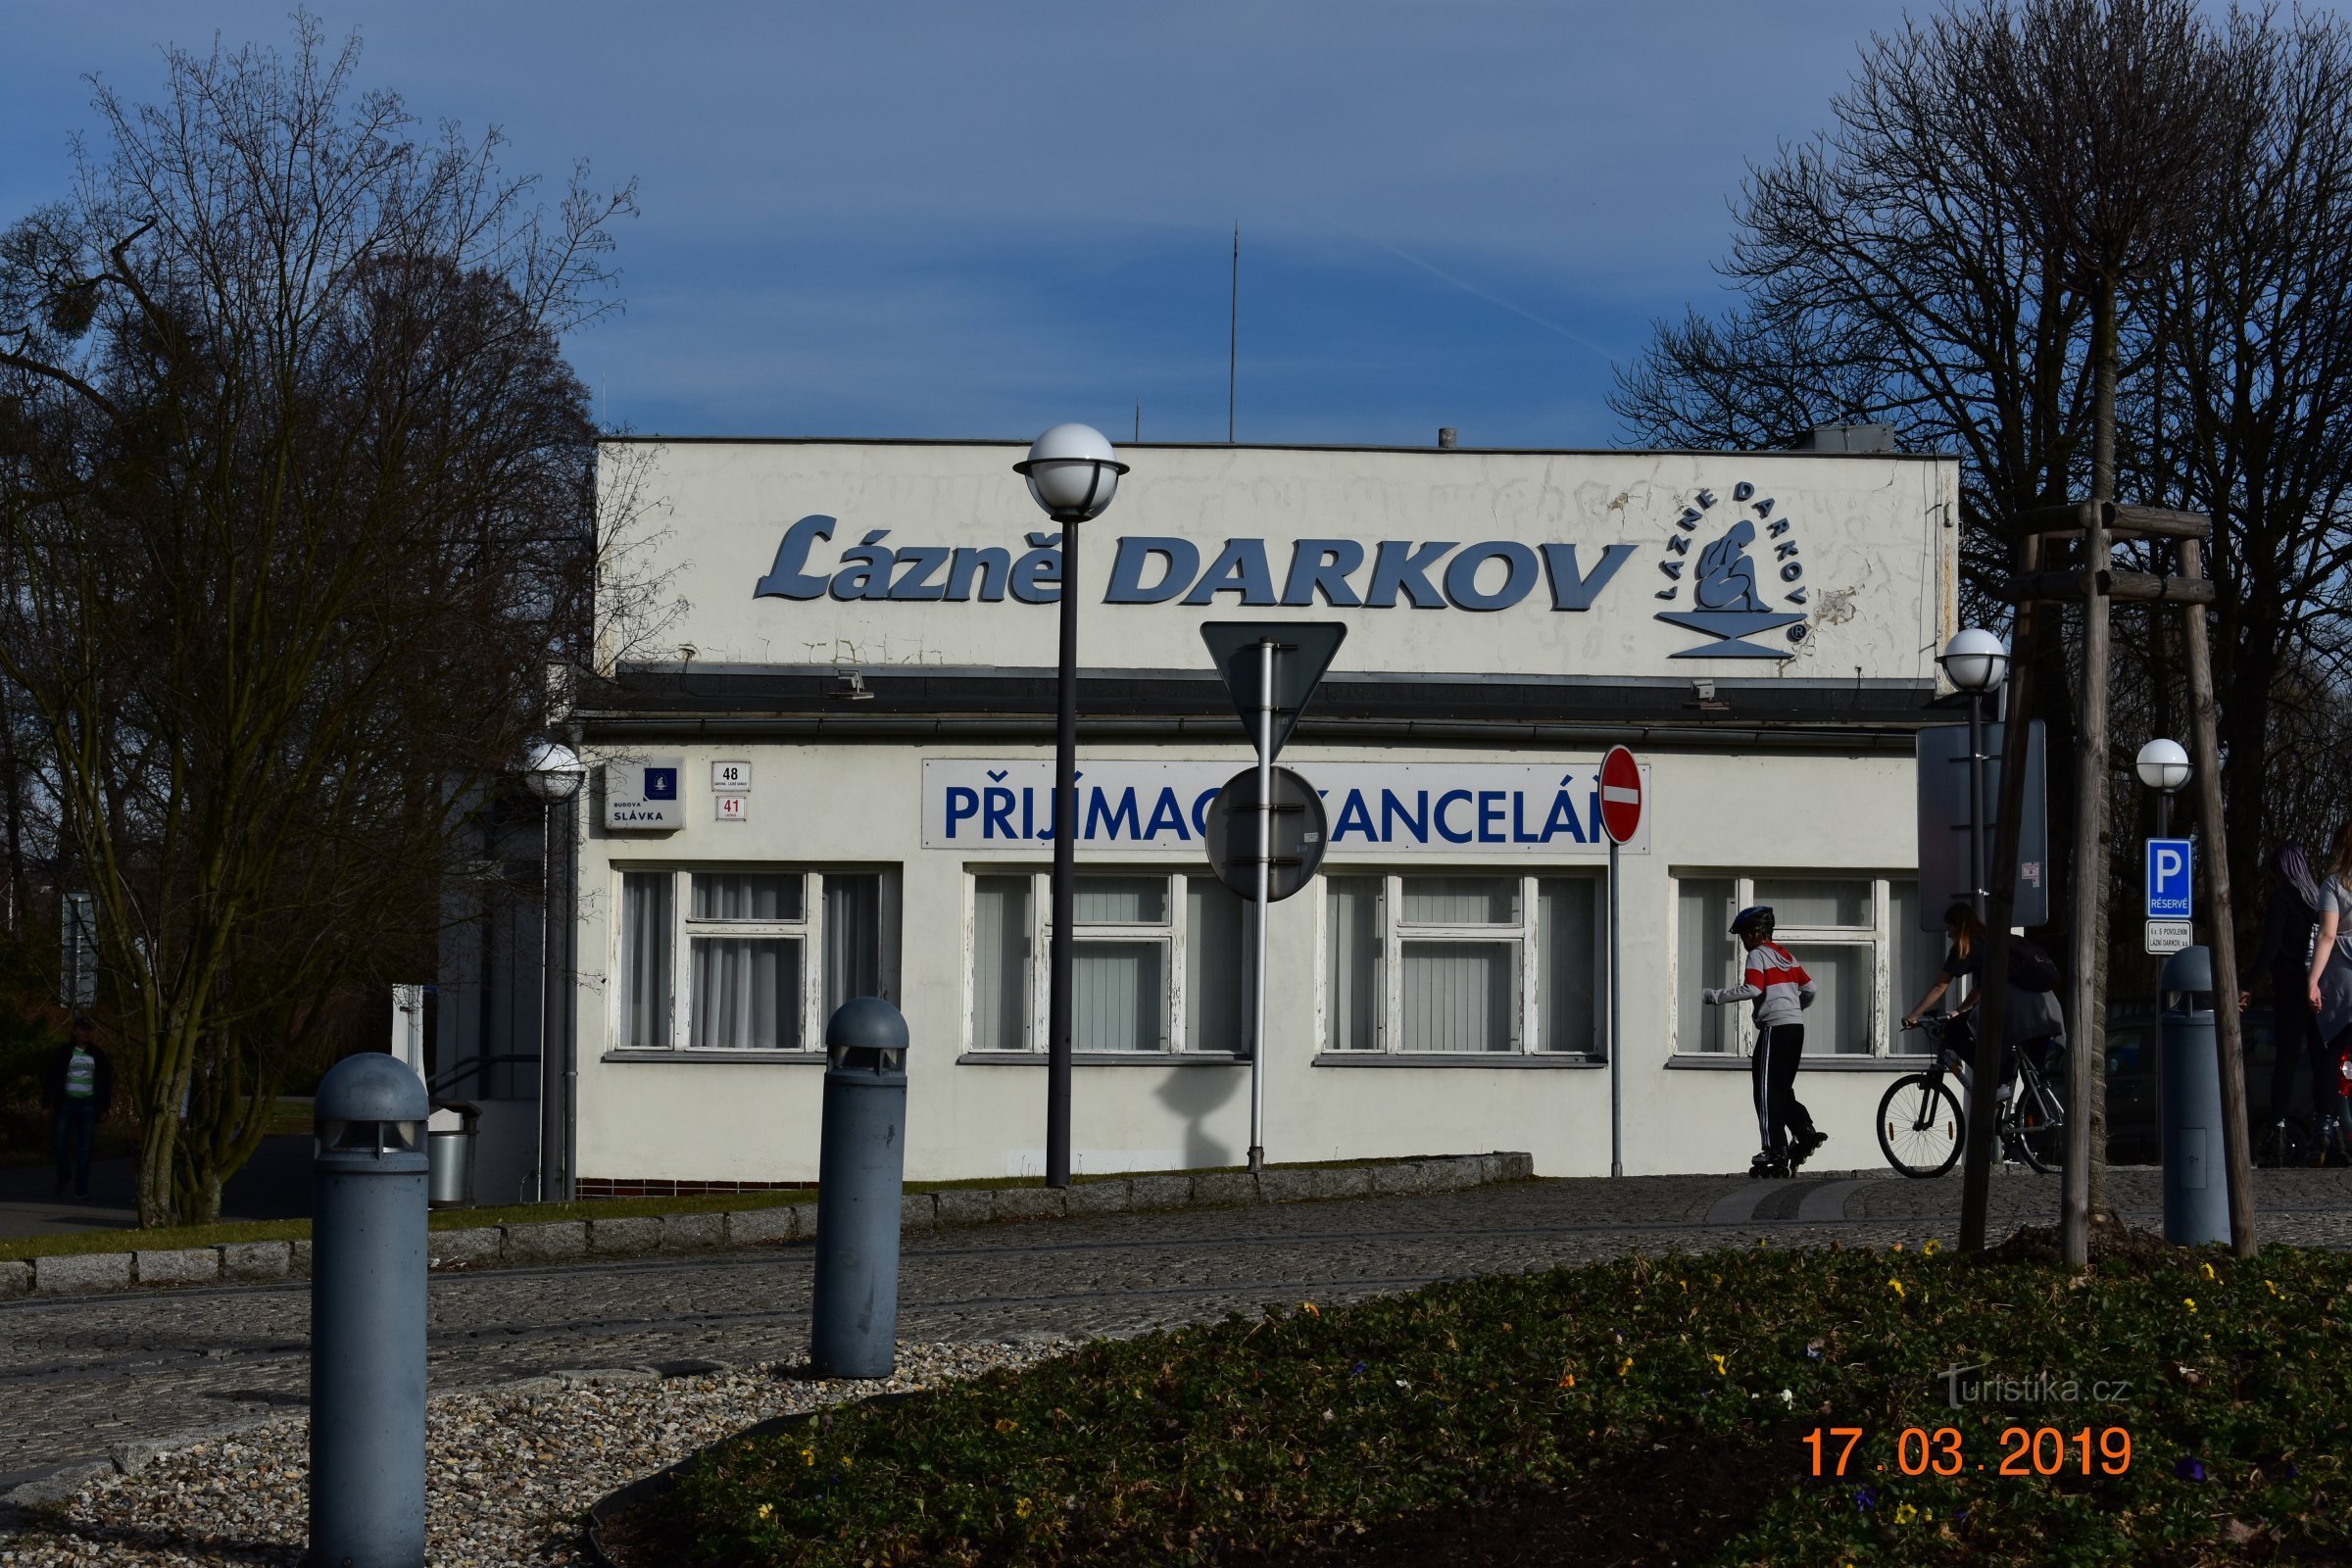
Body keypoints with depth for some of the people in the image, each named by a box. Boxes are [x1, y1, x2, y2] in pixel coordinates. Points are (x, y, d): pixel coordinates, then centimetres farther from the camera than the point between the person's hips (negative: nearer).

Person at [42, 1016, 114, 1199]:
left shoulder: (97, 1055, 8)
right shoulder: (63, 1052, 3)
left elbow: (105, 1082, 10)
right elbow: (50, 1077, 1)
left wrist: (103, 1108, 5)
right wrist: (48, 1102, -6)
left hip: (88, 1104, 1)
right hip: (67, 1102, -1)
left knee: (85, 1148, -1)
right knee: (61, 1143, -6)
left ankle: (81, 1189, 0)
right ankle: (62, 1176, 20)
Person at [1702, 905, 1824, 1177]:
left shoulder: (1757, 955, -4)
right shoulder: (1786, 955, 18)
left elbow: (1752, 989, -18)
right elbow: (1809, 987, 19)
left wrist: (1715, 996, -12)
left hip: (1775, 1027, -8)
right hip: (1796, 1026, 8)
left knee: (1767, 1090, -5)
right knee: (1783, 1088, 16)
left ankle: (1776, 1153, -8)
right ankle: (1805, 1130, -1)